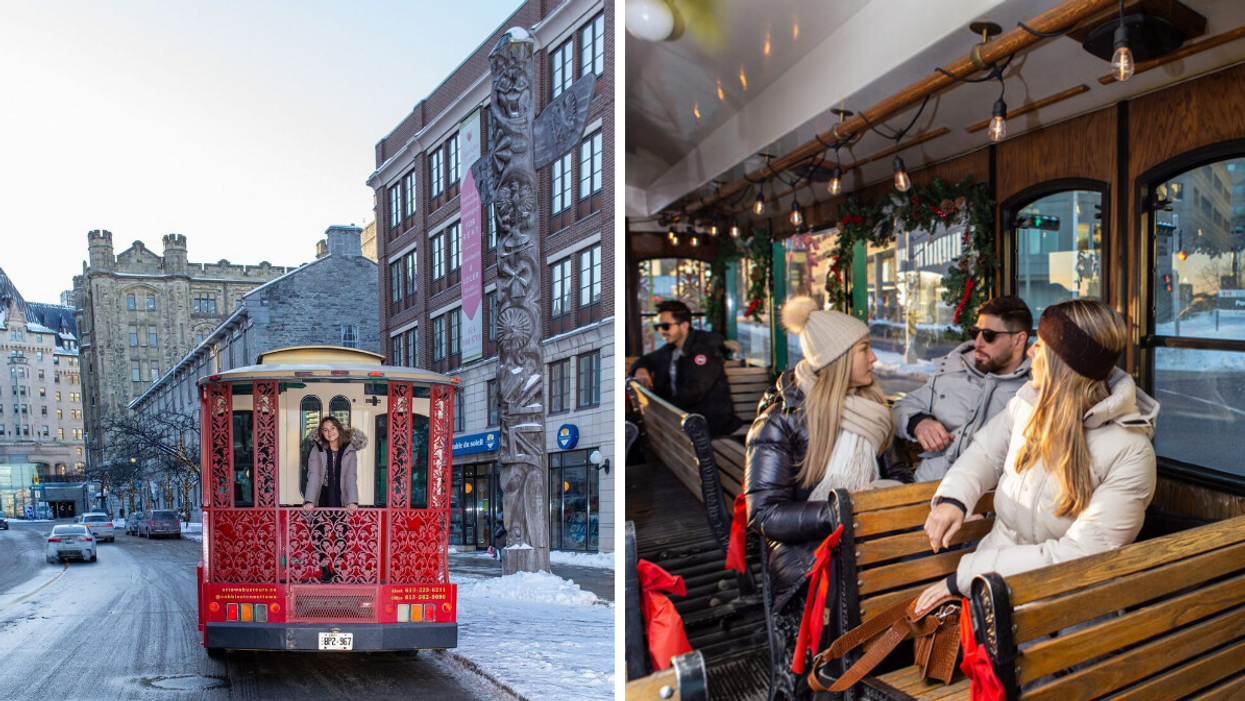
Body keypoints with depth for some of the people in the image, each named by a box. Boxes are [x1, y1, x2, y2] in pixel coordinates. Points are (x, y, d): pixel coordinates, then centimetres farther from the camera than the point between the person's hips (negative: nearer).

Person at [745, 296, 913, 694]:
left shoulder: (867, 408, 17)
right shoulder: (782, 418, -3)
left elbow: (899, 475, 20)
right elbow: (765, 515, -9)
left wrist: (880, 495, -5)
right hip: (805, 553, -6)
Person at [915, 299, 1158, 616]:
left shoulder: (1130, 453, -17)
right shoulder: (1030, 399, 1)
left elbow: (1079, 555, -21)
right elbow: (986, 452, 17)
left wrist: (964, 576, -24)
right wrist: (952, 499, -7)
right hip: (997, 556, 5)